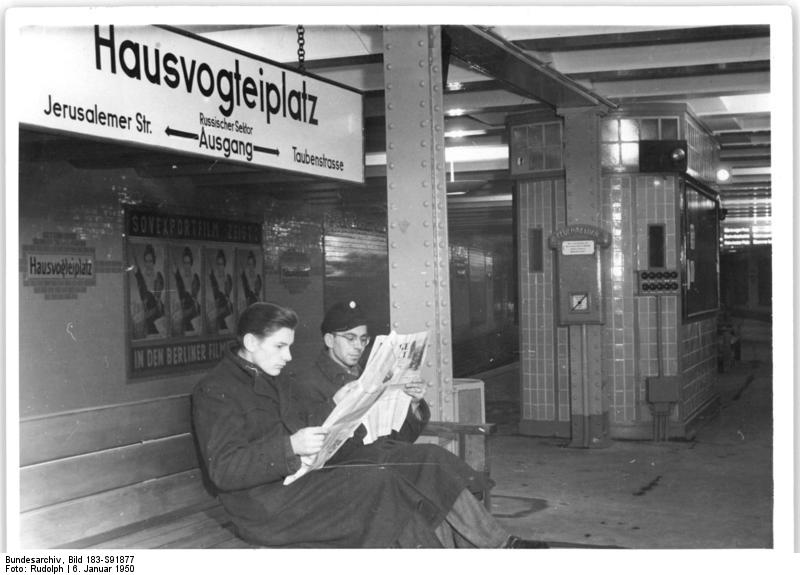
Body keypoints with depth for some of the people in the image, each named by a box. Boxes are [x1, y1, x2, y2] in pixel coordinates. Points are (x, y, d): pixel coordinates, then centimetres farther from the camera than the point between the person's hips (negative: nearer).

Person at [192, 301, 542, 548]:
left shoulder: (272, 383, 22)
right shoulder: (215, 391, -7)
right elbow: (223, 470, -18)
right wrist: (291, 448, -27)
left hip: (297, 477, 8)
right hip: (267, 505, -8)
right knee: (382, 483, -25)